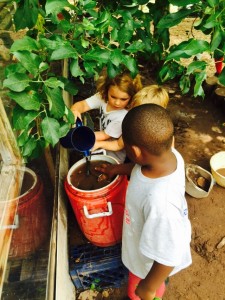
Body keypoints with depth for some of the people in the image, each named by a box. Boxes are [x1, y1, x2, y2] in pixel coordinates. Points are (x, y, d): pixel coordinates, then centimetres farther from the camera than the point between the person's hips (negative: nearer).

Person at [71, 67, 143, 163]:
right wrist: (74, 111, -45)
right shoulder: (102, 96, -19)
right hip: (103, 144, 5)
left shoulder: (123, 117, -33)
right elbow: (83, 104, -22)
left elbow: (105, 136, -23)